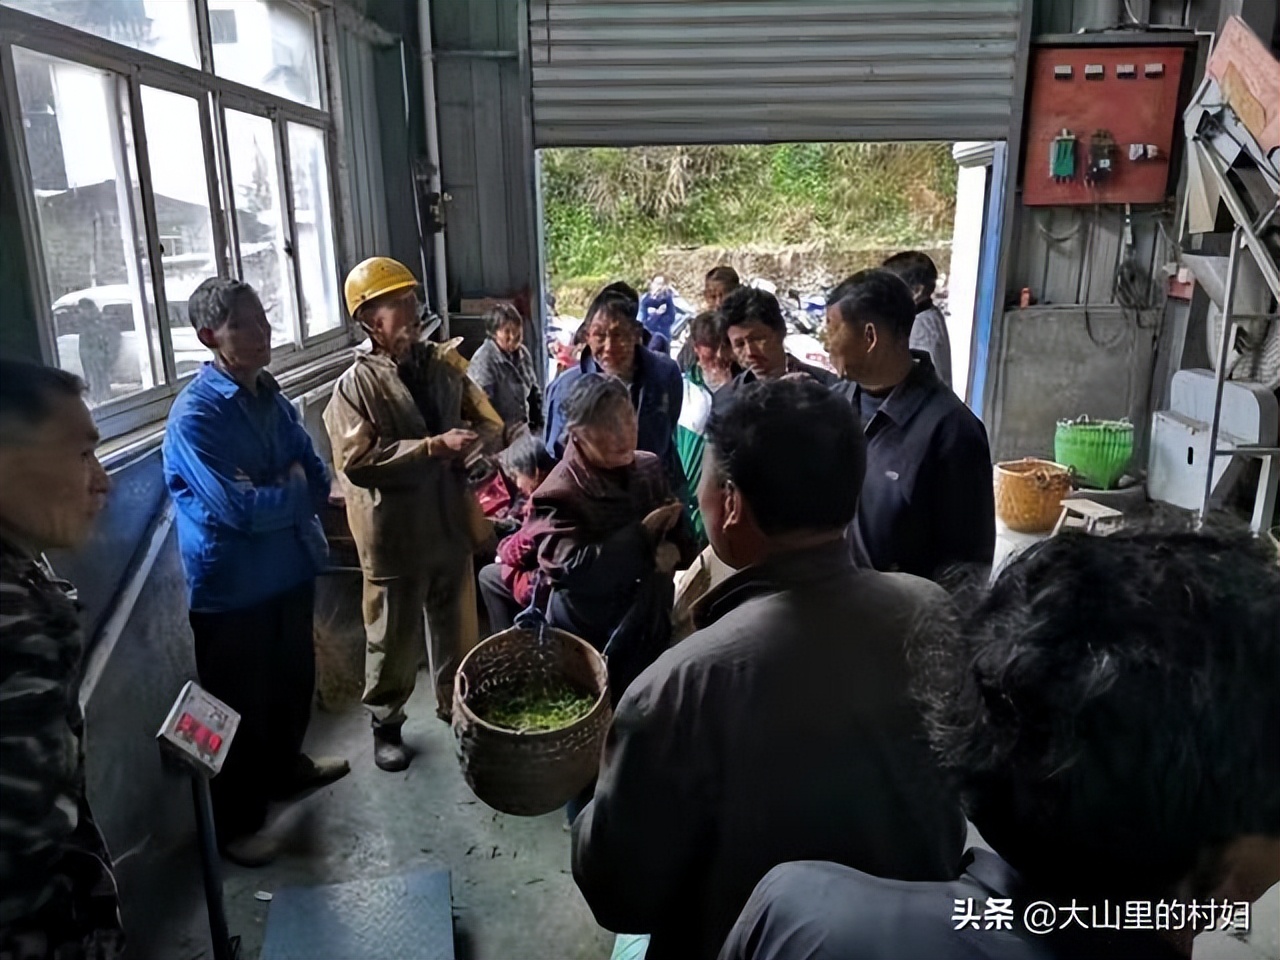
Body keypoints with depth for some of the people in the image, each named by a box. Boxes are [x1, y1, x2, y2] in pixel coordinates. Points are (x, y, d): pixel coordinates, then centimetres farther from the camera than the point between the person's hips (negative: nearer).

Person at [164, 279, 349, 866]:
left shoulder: (270, 395, 4)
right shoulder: (195, 415, -20)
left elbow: (318, 481, 3)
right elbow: (240, 509, -26)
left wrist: (272, 496, -15)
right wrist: (292, 491, -9)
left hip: (290, 568, 7)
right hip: (232, 586, -7)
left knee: (293, 681, 23)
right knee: (240, 706, 7)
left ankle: (284, 767, 47)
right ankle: (236, 823, 26)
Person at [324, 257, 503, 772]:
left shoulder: (444, 364, 4)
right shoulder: (356, 385, -13)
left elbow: (490, 424, 6)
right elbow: (358, 462, -23)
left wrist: (473, 440, -17)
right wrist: (434, 446, -28)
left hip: (452, 522, 5)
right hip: (396, 533, -5)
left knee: (458, 627, 20)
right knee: (395, 638, 12)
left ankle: (455, 704, 42)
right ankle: (386, 724, 33)